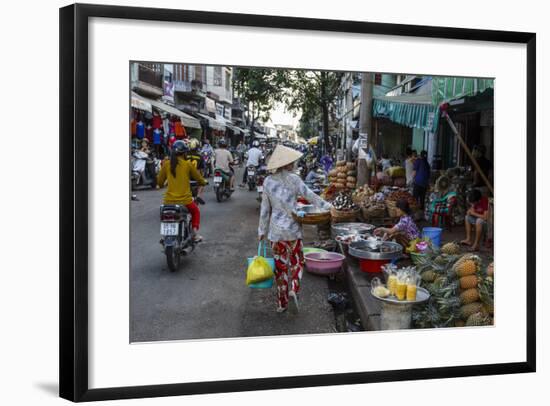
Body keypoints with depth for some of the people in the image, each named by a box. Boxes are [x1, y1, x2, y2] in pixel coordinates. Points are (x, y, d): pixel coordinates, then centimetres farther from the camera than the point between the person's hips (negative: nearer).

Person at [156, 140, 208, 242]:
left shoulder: (166, 164, 0)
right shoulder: (187, 164, -4)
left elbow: (159, 182, 8)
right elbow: (199, 179, 6)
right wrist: (204, 182, 30)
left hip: (169, 201, 2)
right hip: (185, 200, -2)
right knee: (196, 211, 30)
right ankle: (195, 233, 17)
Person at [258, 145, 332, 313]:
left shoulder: (268, 181, 2)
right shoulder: (293, 179, -9)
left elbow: (265, 209, 5)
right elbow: (310, 195, -6)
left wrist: (262, 230, 11)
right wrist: (327, 206, 7)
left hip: (275, 229, 3)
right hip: (292, 228, -3)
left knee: (280, 265, 12)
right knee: (296, 261, 13)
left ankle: (282, 302, 17)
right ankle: (293, 288, -10)